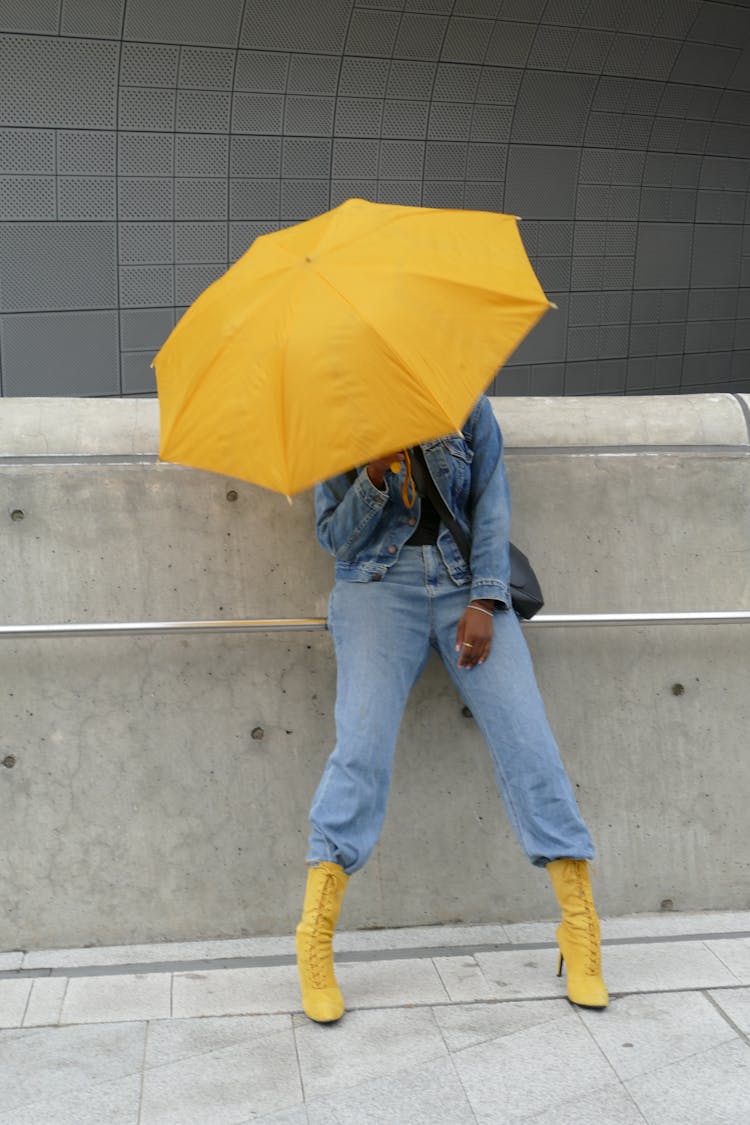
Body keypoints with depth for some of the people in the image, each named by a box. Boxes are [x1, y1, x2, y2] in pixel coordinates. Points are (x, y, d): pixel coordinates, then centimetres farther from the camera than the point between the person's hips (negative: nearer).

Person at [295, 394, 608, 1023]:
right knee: (363, 743, -21)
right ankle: (315, 941, -15)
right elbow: (336, 539, 3)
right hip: (380, 584, -1)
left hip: (469, 582, 1)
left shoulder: (468, 409, 9)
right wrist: (376, 475, -15)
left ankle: (581, 929, -6)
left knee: (525, 735, -14)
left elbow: (492, 506, 4)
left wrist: (485, 600, -9)